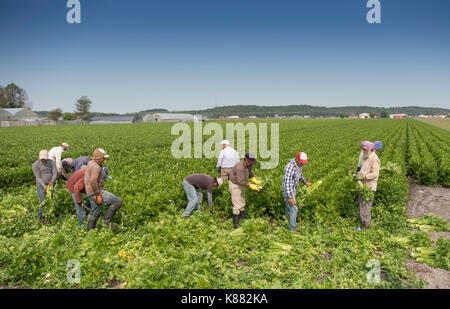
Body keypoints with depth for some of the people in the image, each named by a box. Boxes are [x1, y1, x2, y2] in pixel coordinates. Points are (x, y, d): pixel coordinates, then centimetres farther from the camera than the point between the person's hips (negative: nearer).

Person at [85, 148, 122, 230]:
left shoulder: (91, 163, 18)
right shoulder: (95, 166, -16)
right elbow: (93, 181, -29)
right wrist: (98, 195, -25)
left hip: (91, 193, 11)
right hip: (96, 192, -10)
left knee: (95, 213, 20)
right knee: (117, 201, -11)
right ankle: (107, 220, -5)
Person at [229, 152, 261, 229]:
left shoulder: (248, 165, -5)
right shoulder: (240, 167, -33)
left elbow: (250, 174, 7)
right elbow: (241, 181, -32)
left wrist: (256, 181, -8)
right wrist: (251, 186, -27)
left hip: (240, 185, 9)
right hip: (234, 186, -9)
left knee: (242, 203, 16)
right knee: (237, 206, -8)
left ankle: (242, 219, 29)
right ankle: (236, 224, 0)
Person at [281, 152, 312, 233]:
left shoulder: (299, 165, -3)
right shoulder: (290, 168, -32)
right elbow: (287, 183, -31)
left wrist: (305, 182, -3)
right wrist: (290, 197, -29)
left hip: (293, 189, 9)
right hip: (287, 190, -9)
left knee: (289, 206, 27)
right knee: (294, 209, -5)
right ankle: (292, 229, 5)